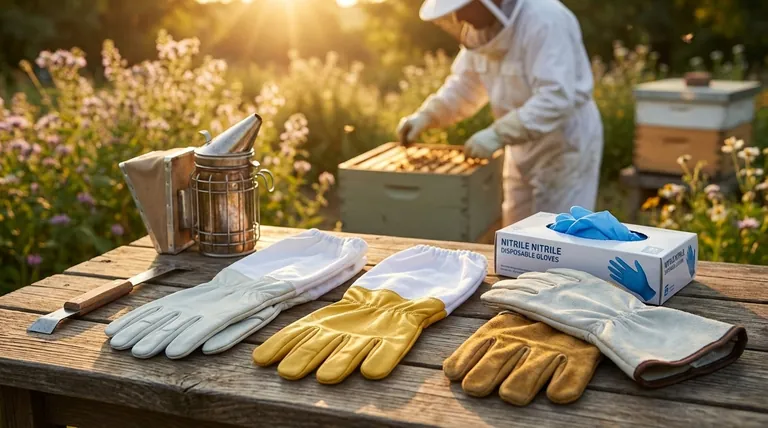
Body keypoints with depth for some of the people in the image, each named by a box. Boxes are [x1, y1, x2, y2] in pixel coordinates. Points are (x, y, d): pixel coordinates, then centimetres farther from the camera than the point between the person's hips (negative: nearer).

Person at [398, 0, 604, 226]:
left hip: (566, 147, -8)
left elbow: (557, 98, -33)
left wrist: (499, 134, -38)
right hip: (524, 148, 8)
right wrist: (426, 115, -3)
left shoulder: (544, 21, -26)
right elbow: (465, 84, 11)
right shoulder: (480, 28, 0)